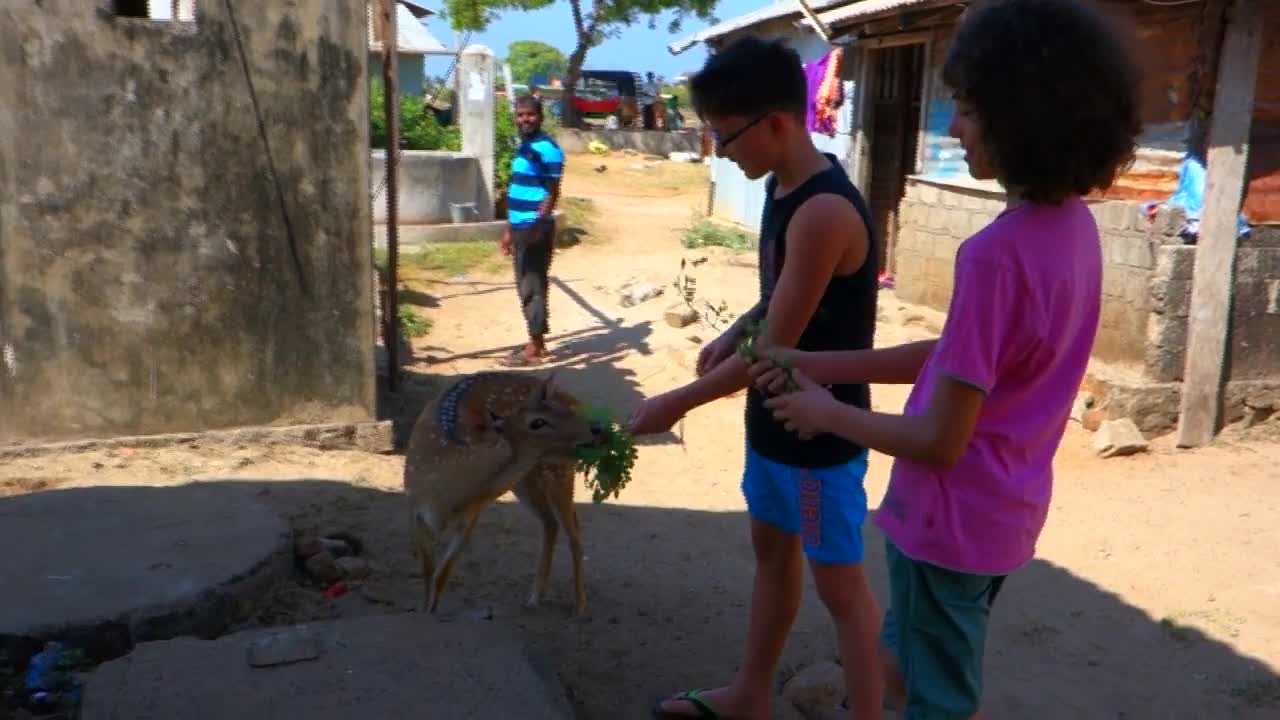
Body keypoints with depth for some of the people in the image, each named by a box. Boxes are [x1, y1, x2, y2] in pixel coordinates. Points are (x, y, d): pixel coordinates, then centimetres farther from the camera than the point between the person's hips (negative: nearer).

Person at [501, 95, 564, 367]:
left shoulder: (547, 148, -13)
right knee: (525, 286, 13)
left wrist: (536, 226, -28)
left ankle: (535, 348, 2)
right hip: (520, 227, 9)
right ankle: (536, 342, 21)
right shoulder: (524, 146, 16)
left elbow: (552, 194, -18)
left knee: (533, 287, -5)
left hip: (535, 229, -9)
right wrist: (510, 229, 22)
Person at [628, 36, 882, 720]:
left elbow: (777, 348, -24)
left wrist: (677, 403, -16)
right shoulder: (781, 187, 2)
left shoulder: (824, 211, -27)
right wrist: (733, 331, 0)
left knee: (839, 582, 3)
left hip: (821, 428, -10)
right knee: (771, 547, 21)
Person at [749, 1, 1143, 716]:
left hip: (953, 520, -8)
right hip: (1002, 511, 8)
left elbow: (939, 440, -23)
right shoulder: (1073, 226, -1)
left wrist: (828, 413, -8)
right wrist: (817, 364, 3)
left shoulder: (997, 253, -28)